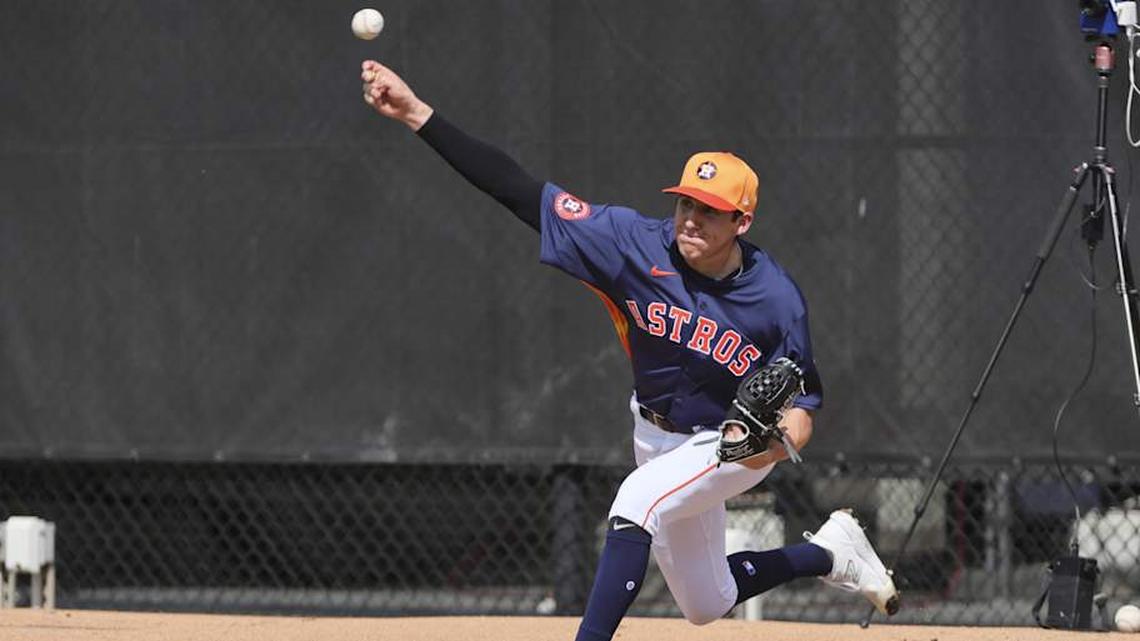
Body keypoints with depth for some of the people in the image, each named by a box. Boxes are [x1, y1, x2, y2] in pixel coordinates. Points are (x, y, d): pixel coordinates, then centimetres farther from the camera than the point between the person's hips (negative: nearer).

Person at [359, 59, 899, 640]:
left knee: (638, 500, -33)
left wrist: (785, 437, -36)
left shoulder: (777, 300, -27)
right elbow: (521, 192, -27)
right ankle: (829, 553, 41)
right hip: (656, 434, 5)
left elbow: (804, 393, -11)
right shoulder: (639, 245, -23)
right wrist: (417, 114, -35)